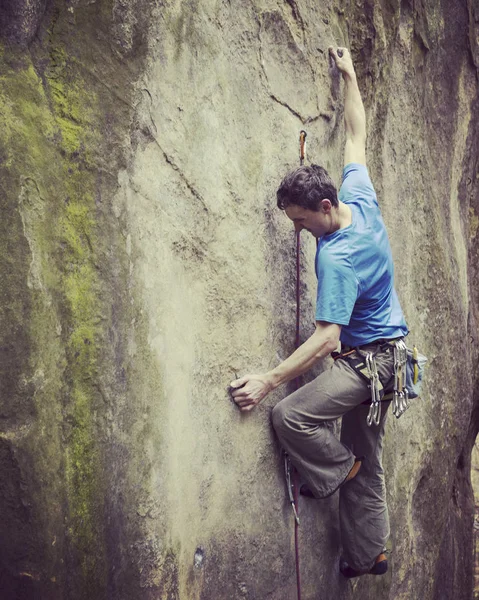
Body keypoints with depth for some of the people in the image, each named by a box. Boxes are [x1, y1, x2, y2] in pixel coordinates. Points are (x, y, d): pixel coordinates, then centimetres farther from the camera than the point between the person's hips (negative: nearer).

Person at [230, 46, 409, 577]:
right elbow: (356, 136, 11)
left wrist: (266, 381, -32)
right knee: (365, 464, 14)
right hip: (385, 354, 9)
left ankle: (336, 469, 5)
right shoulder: (362, 198, -3)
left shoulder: (336, 258, -28)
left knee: (290, 416, -23)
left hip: (365, 359, -9)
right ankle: (367, 554, 24)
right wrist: (349, 76, 21)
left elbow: (326, 338, -31)